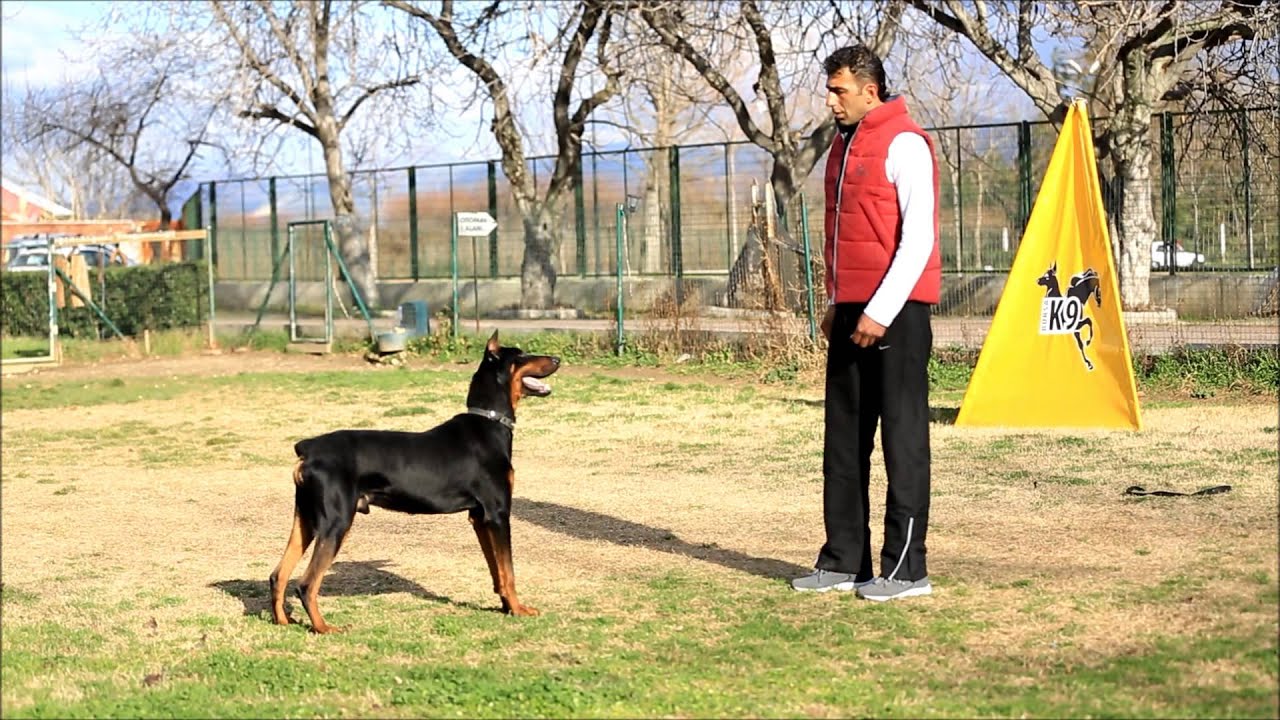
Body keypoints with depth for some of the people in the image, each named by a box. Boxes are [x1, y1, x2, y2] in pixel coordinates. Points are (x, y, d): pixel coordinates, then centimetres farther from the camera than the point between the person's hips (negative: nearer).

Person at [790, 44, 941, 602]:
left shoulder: (904, 143, -10)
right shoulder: (843, 144, 17)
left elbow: (918, 237, -15)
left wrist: (881, 311, -18)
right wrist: (836, 302, 17)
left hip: (894, 314, -9)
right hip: (851, 313, 9)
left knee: (903, 437, -5)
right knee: (843, 438, 10)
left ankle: (906, 568, -1)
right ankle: (843, 560, 16)